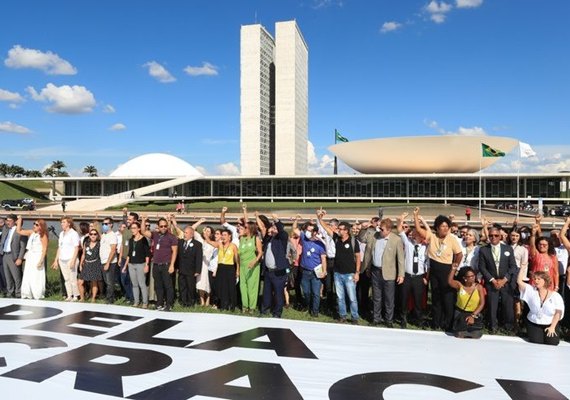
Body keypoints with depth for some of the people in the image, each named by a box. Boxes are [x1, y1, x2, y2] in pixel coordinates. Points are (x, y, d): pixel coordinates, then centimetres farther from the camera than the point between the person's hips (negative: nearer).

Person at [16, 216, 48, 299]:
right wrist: (19, 221, 10)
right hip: (29, 258, 7)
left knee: (36, 278, -4)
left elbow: (44, 249, -13)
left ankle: (37, 296, 6)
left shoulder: (43, 235, -9)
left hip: (38, 257, -7)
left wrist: (41, 261, -18)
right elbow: (19, 231, 17)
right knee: (27, 278, 7)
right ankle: (27, 295, 16)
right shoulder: (31, 232, 11)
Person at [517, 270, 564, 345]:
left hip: (550, 324, 0)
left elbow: (558, 312, -5)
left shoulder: (555, 295, -4)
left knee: (552, 343, -17)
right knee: (535, 342, -18)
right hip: (533, 324, 0)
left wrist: (552, 327, -13)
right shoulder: (531, 291, -1)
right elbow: (519, 282, -13)